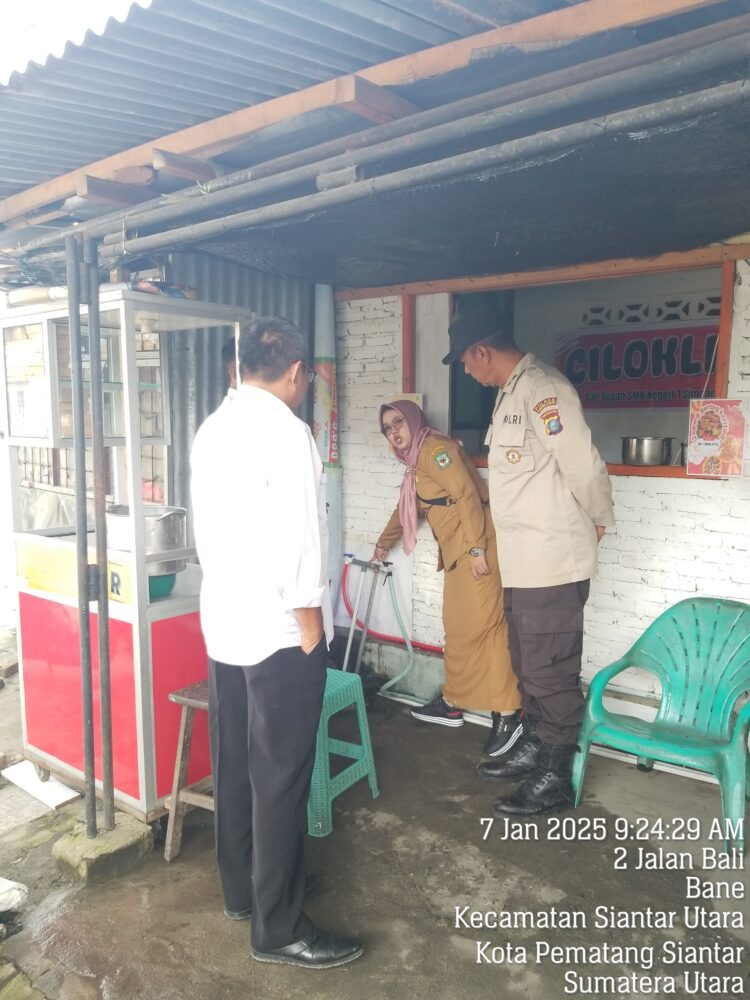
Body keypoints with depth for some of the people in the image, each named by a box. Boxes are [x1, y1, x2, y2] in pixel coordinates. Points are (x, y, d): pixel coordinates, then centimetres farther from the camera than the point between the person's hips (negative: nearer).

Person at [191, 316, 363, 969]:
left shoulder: (212, 430, 7)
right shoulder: (287, 433, -18)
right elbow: (298, 540, -21)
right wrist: (311, 624, -11)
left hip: (222, 625, 9)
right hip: (279, 632, -8)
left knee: (233, 764, 18)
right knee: (281, 778, 2)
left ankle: (241, 888, 35)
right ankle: (279, 928, 15)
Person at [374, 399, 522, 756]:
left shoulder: (435, 448, -9)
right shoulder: (417, 462, 22)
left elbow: (467, 495, -18)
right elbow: (406, 508, 37)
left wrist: (476, 549, -22)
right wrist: (383, 544, 49)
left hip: (477, 547, -10)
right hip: (456, 551, 10)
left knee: (483, 626, -9)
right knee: (457, 628, 14)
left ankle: (508, 714, -4)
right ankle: (451, 703, 25)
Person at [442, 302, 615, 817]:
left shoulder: (542, 390, -19)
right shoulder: (512, 392, 13)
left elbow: (585, 468, -20)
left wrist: (599, 522, -5)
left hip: (553, 563, -10)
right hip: (524, 562, 10)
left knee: (552, 674, 3)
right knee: (528, 667, 21)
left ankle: (555, 779, 19)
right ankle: (533, 750, 38)